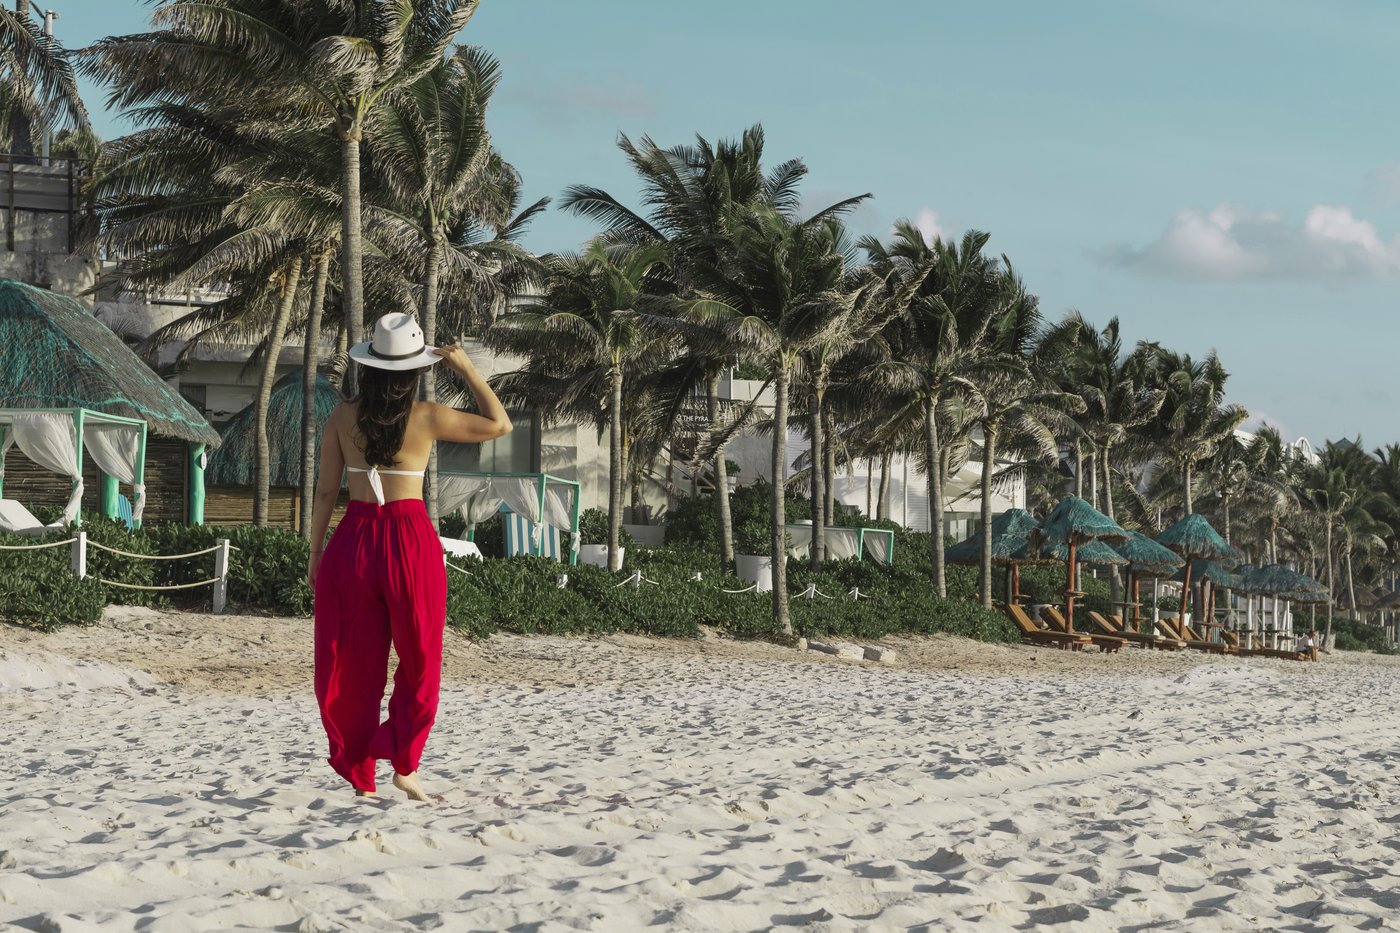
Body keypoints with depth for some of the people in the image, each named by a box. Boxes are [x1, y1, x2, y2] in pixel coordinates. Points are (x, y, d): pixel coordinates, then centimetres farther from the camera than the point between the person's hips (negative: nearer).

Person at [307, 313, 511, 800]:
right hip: (411, 541, -2)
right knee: (419, 661, 13)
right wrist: (467, 368, 7)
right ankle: (404, 763, 3)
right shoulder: (427, 417, -7)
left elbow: (326, 490, 2)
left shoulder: (344, 416, -1)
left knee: (354, 664, 11)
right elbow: (499, 424, 4)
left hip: (354, 539, 2)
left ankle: (360, 777, 13)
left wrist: (315, 553, 11)